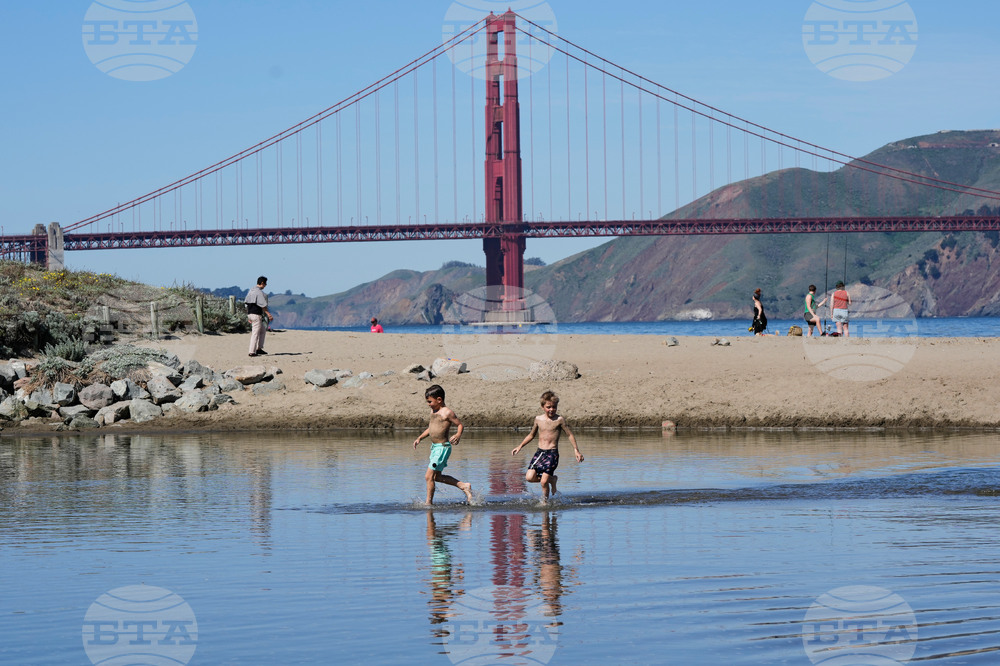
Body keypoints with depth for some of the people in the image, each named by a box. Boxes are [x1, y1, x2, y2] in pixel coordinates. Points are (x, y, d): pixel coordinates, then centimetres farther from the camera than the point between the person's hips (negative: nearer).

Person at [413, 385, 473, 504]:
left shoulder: (447, 412, -14)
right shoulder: (433, 411, 12)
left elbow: (460, 425, -11)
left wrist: (458, 435, -30)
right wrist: (419, 438, 17)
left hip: (442, 447, -10)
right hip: (434, 447, 10)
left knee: (429, 477, -10)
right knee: (437, 477, 19)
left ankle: (429, 503, -1)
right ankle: (464, 486, 28)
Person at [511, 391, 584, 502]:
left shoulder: (559, 420, -4)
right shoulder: (538, 419, 8)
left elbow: (570, 435, 1)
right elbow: (531, 435, 23)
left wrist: (576, 451, -6)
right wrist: (520, 446, 19)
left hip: (552, 454, -4)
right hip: (539, 452, 4)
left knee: (544, 481, -13)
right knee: (530, 477, -12)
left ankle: (544, 502, 10)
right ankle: (552, 479, 15)